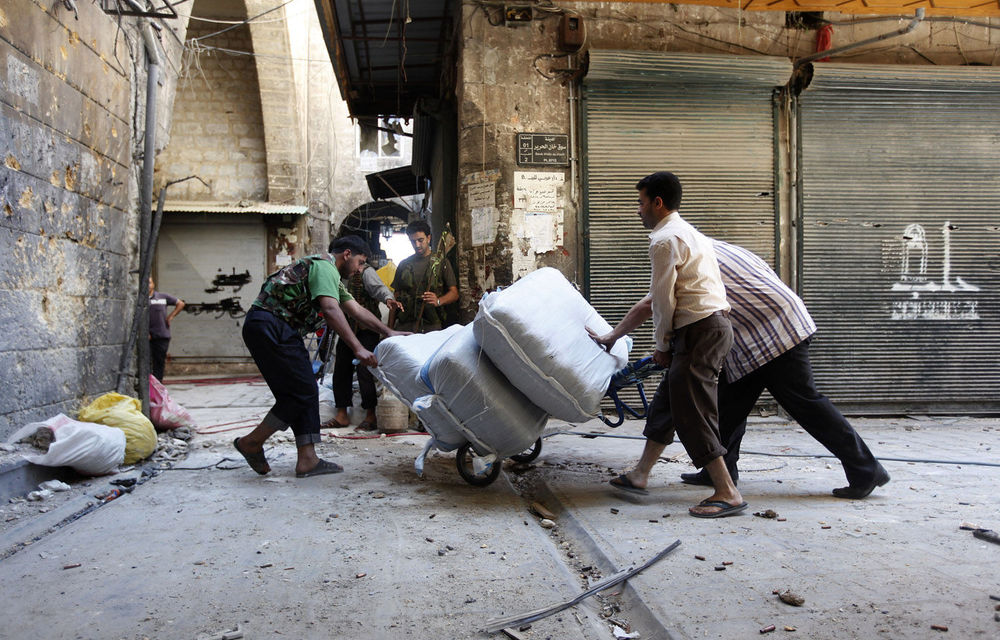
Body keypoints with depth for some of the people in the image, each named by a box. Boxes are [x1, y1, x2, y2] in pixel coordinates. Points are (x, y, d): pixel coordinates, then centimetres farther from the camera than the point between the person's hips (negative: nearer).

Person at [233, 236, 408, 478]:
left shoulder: (332, 276, 24)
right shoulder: (324, 266, -9)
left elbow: (356, 309, 28)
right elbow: (331, 310, -22)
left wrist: (389, 332, 24)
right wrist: (358, 349, -26)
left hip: (280, 330, 11)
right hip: (268, 324, -11)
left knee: (305, 392, 8)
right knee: (303, 392, -10)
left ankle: (307, 460, 7)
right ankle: (251, 442, 1)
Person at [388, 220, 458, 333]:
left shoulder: (441, 262, 8)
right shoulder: (404, 264, 16)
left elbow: (454, 293, 1)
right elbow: (396, 297, 16)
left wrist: (438, 301, -21)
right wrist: (390, 327, 7)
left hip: (431, 326, -2)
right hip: (404, 326, 2)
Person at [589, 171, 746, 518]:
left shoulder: (665, 239, -10)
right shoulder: (686, 233, 23)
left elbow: (664, 300, -12)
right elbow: (656, 297, 25)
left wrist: (662, 345, 3)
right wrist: (614, 335, 26)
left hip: (700, 330, -11)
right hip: (713, 324, 11)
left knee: (691, 411, -7)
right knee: (667, 400, 16)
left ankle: (727, 493, -4)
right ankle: (639, 474, 26)